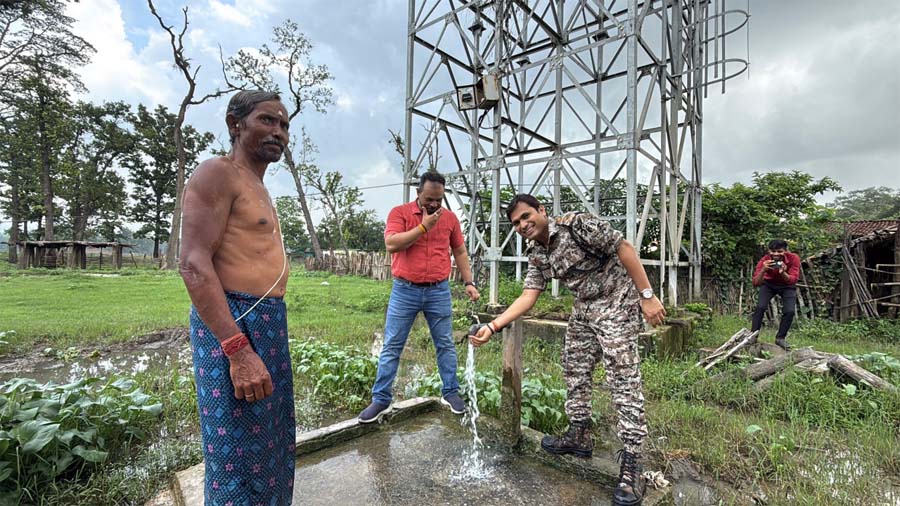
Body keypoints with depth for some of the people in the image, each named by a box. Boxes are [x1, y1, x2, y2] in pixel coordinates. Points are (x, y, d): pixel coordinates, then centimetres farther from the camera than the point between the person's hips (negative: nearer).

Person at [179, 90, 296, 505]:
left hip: (267, 324, 10)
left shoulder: (257, 188, 20)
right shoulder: (218, 173, -9)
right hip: (233, 326, -10)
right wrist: (239, 350, -25)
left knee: (268, 443, 20)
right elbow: (193, 264, -19)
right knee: (239, 455, 2)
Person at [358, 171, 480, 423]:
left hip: (439, 291, 2)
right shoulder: (399, 212, -3)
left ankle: (450, 393, 27)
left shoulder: (450, 217, 6)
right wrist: (423, 226, -17)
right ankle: (380, 399, 17)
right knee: (391, 347, 5)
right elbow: (391, 244, -18)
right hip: (405, 291, -2)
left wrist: (469, 282, 6)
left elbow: (460, 252, 12)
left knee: (445, 345, 11)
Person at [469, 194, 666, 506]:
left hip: (616, 304, -8)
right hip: (584, 310, 8)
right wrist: (492, 326, -16)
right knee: (575, 370, 13)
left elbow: (625, 248, -18)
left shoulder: (576, 224, -21)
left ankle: (631, 464, 0)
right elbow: (528, 297, -5)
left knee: (624, 380, -8)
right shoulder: (536, 255, 0)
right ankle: (579, 437, 29)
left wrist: (647, 296, -20)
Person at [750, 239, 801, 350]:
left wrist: (783, 273, -53)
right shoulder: (764, 260, -30)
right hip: (768, 284, -1)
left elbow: (793, 280, -33)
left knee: (790, 311, -13)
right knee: (760, 307, -19)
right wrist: (763, 270, -52)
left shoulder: (793, 258, -28)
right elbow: (756, 283, -35)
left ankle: (780, 338, 6)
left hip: (787, 286, 1)